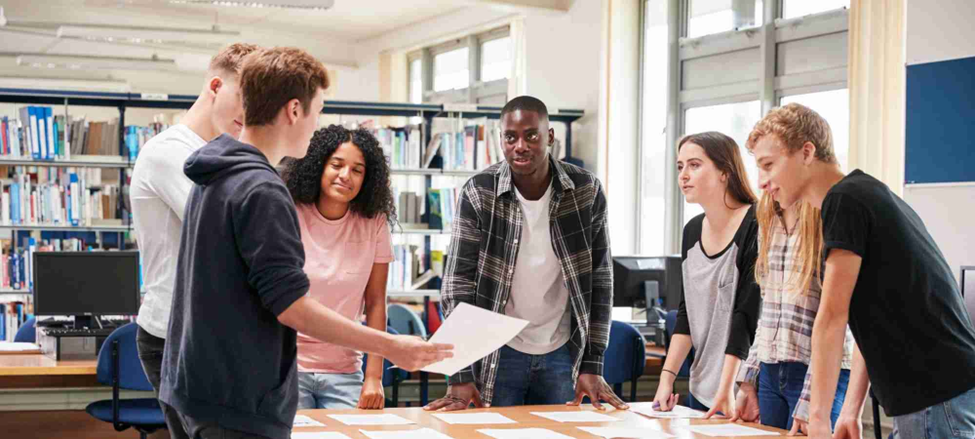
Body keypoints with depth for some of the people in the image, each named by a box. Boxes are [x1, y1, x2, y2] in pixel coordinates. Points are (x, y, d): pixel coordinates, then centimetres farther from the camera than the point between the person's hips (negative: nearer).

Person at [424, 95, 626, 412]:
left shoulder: (587, 191, -8)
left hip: (562, 352, 2)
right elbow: (458, 284, -12)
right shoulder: (478, 193, -12)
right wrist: (460, 375, -18)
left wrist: (592, 364, -6)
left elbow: (600, 279, -2)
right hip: (497, 352, -1)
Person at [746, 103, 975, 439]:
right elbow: (870, 321, 16)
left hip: (939, 397, -9)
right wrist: (851, 410, 13)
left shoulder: (844, 200, -12)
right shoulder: (868, 194, 18)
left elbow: (832, 317, -14)